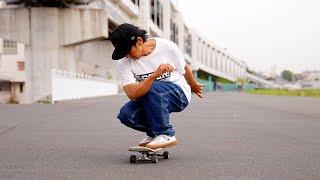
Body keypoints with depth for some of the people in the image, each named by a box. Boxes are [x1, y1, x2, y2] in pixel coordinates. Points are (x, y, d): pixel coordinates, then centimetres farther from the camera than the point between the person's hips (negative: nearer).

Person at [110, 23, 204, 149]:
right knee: (126, 114, -23)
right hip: (149, 100, 3)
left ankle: (166, 135, -19)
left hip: (179, 93, -3)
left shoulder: (166, 47, -15)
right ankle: (154, 131, 6)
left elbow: (184, 69, 5)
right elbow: (132, 94, -29)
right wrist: (155, 75, -42)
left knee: (151, 89, -34)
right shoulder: (123, 63, -14)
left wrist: (194, 87, 22)